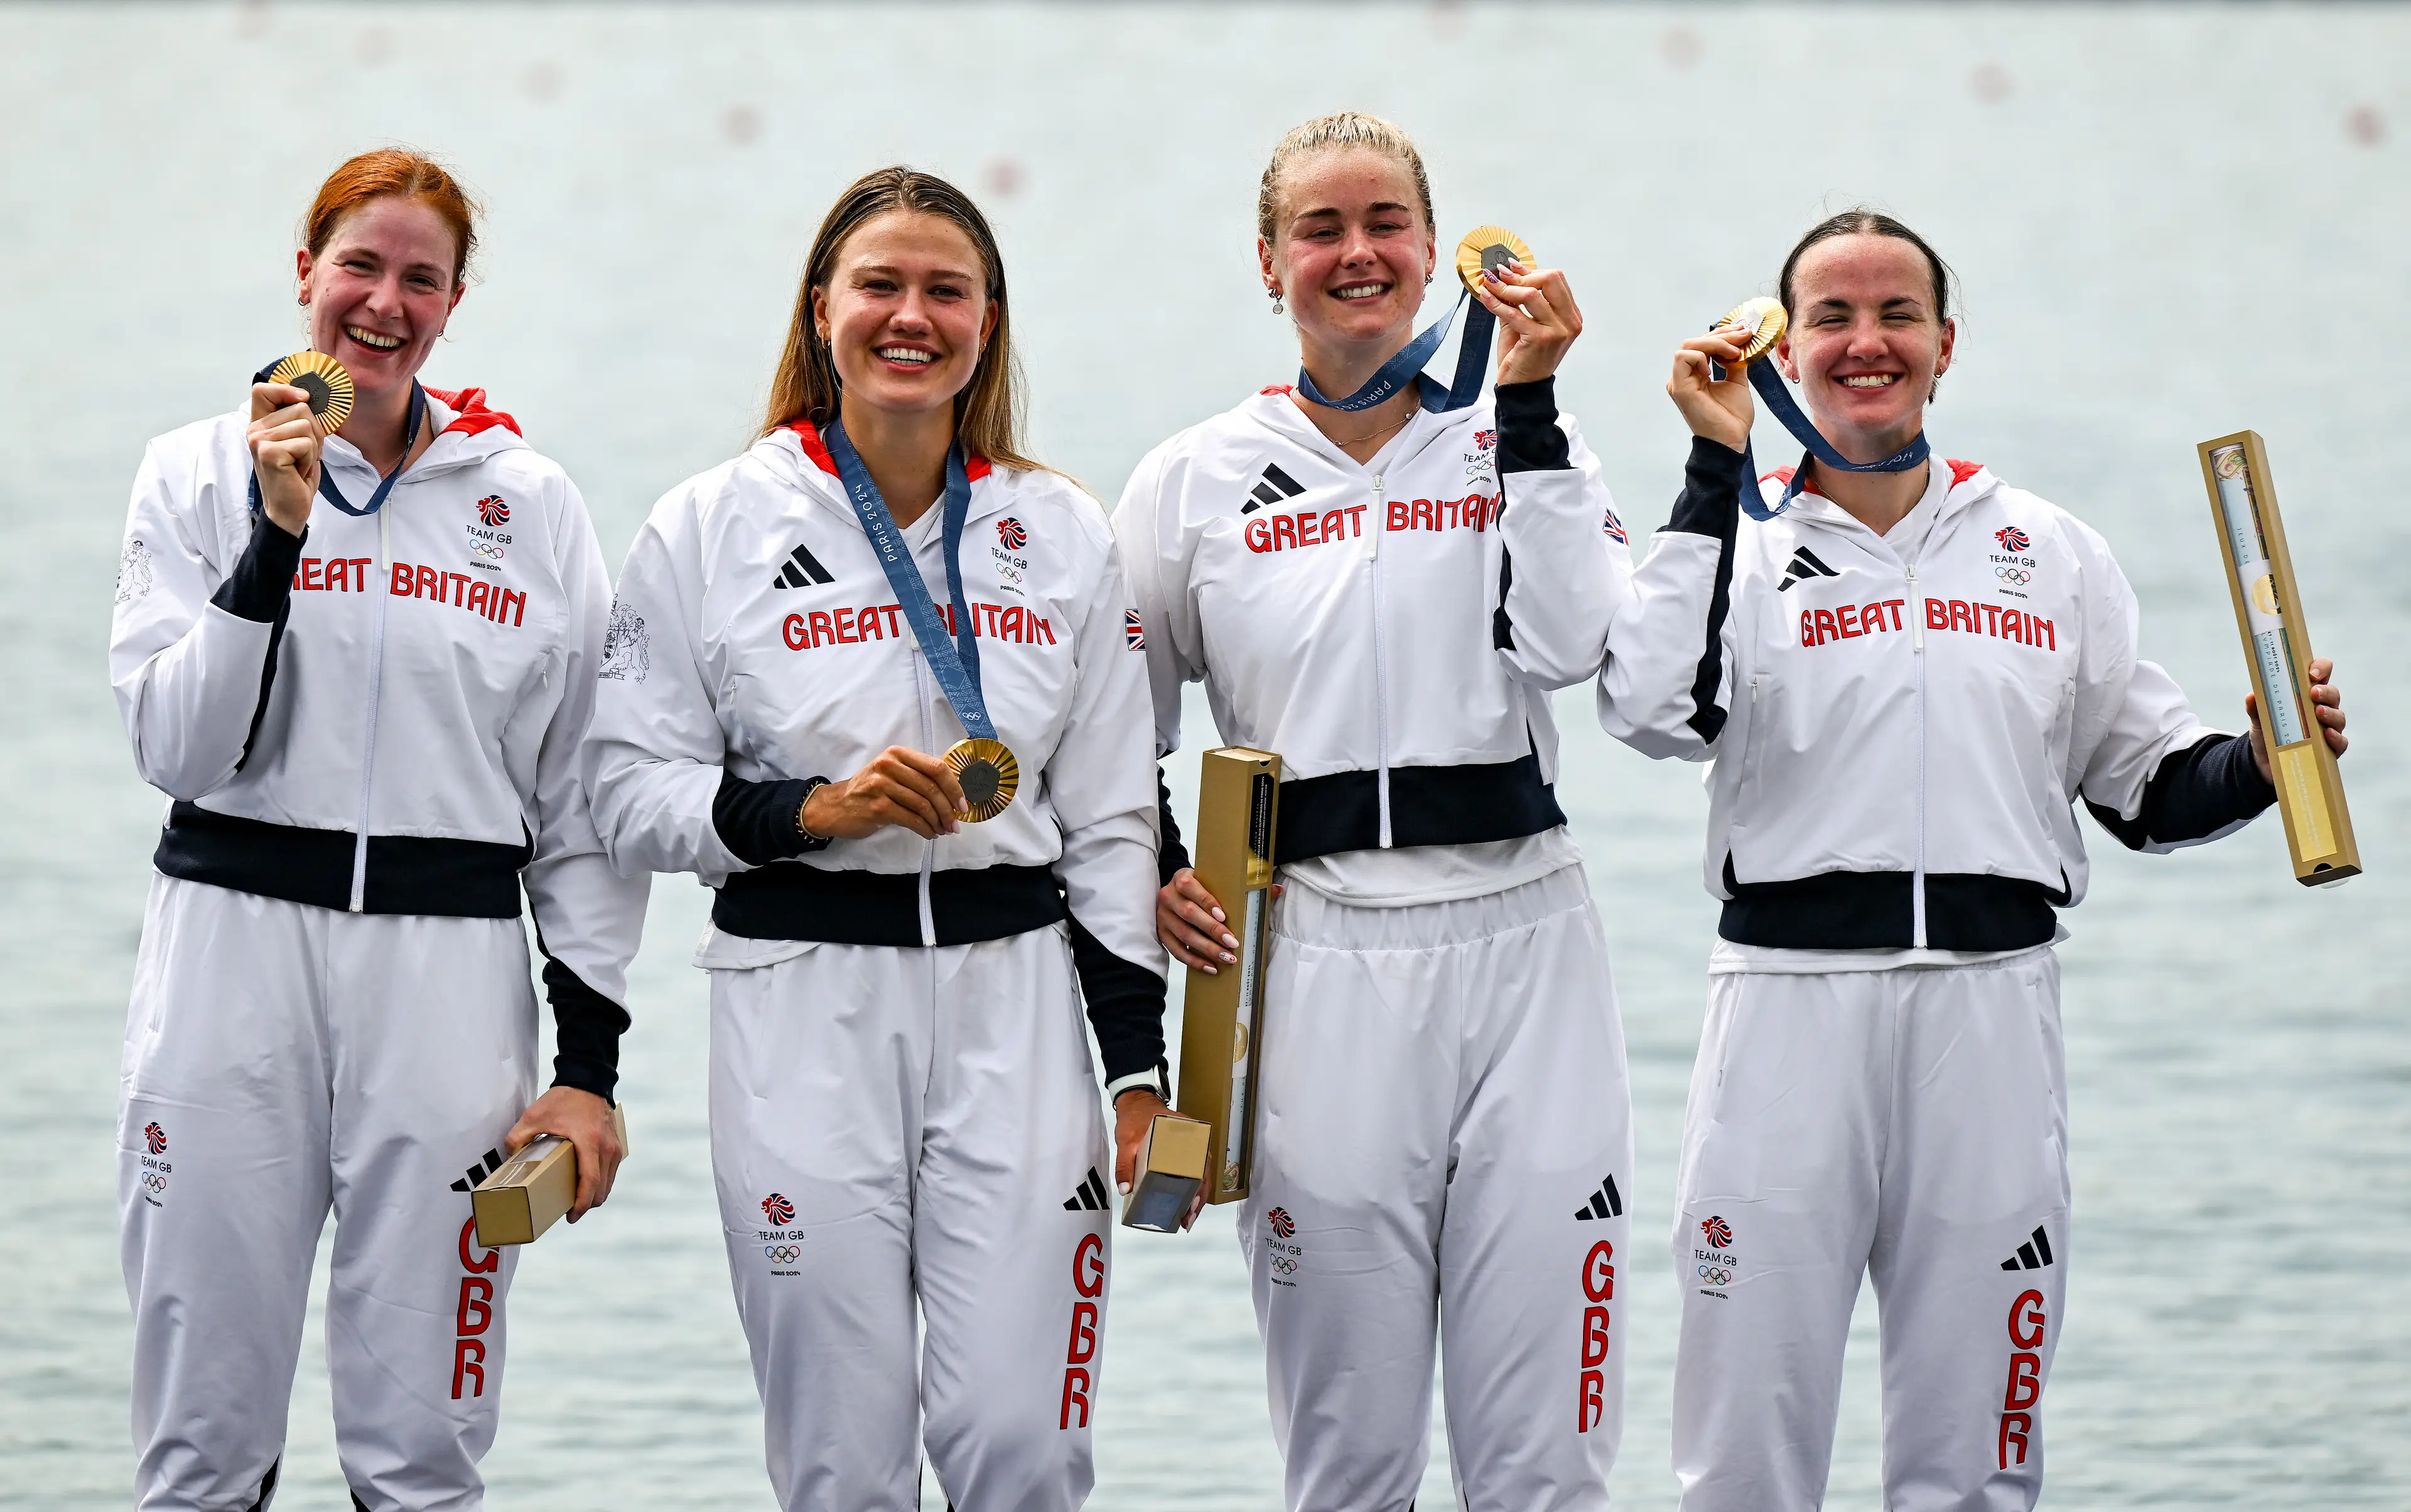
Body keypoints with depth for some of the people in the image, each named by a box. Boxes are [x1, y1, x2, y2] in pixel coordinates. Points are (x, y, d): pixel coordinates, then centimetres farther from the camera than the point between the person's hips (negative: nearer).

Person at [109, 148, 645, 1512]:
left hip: (450, 965, 0)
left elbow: (583, 799, 8)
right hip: (233, 949, 0)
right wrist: (278, 534, -13)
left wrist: (591, 1062, 2)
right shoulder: (202, 474, 5)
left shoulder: (531, 503, 6)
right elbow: (178, 748, -4)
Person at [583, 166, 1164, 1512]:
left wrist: (1140, 1066, 5)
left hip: (1011, 995, 1)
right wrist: (813, 810, -15)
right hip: (802, 1000, -1)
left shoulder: (1066, 536, 8)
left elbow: (1112, 821, 11)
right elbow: (632, 792, 1)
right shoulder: (716, 527, 2)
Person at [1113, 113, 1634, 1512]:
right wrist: (1157, 876, 1)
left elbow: (1567, 646, -11)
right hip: (1317, 963, 0)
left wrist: (1528, 404, -12)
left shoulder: (1516, 442, 7)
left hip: (1523, 939, 0)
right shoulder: (1196, 484, 7)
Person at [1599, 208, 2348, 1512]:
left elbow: (2147, 786, 16)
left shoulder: (2050, 551, 12)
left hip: (1991, 1011, 2)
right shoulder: (1738, 542, 4)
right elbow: (1653, 711, -17)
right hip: (1789, 1001, -2)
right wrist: (1716, 469, -15)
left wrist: (2262, 763, -4)